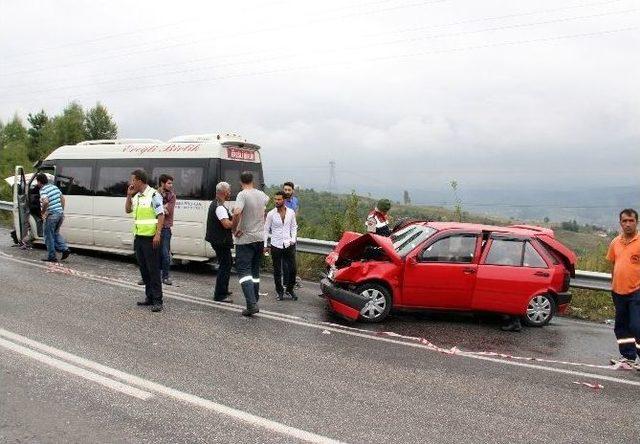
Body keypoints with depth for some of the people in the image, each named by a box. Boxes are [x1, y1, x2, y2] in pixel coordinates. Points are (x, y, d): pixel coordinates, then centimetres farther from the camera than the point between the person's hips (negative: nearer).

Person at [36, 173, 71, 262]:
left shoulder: (43, 190, -13)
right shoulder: (55, 187, 12)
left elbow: (46, 202, -31)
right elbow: (62, 199, 20)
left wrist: (43, 212, -16)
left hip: (51, 215, -8)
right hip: (60, 214, 8)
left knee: (49, 236, 5)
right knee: (56, 233, 24)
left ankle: (52, 257, 9)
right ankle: (65, 249, 10)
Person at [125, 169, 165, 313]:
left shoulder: (153, 195, -12)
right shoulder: (136, 196, 14)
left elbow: (161, 215, -15)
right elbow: (128, 210, 24)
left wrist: (158, 234, -22)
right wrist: (129, 195, 10)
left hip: (150, 238, -8)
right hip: (139, 238, 9)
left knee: (153, 270, -6)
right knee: (144, 269, 12)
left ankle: (157, 301, -3)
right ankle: (149, 297, 21)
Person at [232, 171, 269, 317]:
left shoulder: (243, 195, -14)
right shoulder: (261, 194, 6)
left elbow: (237, 212, -30)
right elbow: (269, 201, 29)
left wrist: (234, 229, -15)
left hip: (245, 239, -6)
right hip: (260, 238, 6)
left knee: (244, 270, -7)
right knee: (255, 270, 16)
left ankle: (251, 304, -19)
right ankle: (254, 301, 22)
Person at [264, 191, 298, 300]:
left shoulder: (291, 212, 2)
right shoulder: (271, 214, -4)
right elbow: (266, 230, 1)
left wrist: (293, 239, 0)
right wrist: (265, 245, -1)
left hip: (289, 245, 2)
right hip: (276, 245, -1)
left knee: (292, 269, 2)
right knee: (277, 270, 7)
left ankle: (290, 289, 21)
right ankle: (280, 291, 21)